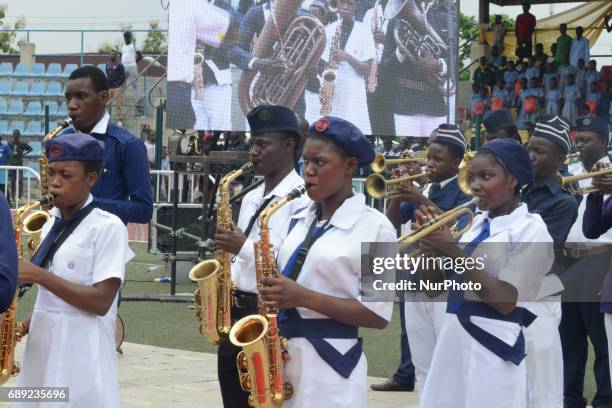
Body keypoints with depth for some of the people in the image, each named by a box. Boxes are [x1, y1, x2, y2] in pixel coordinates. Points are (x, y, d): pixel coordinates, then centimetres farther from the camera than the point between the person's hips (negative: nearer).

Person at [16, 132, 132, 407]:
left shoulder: (108, 227, -9)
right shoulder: (50, 226, 13)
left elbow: (101, 301, -16)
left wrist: (38, 276, -18)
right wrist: (24, 325, 3)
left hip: (81, 361, -7)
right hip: (41, 357, 7)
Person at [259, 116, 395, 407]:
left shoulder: (374, 227, -7)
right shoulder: (299, 220, 11)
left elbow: (378, 314, -11)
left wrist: (305, 297, -18)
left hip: (330, 365, -6)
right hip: (279, 355, 6)